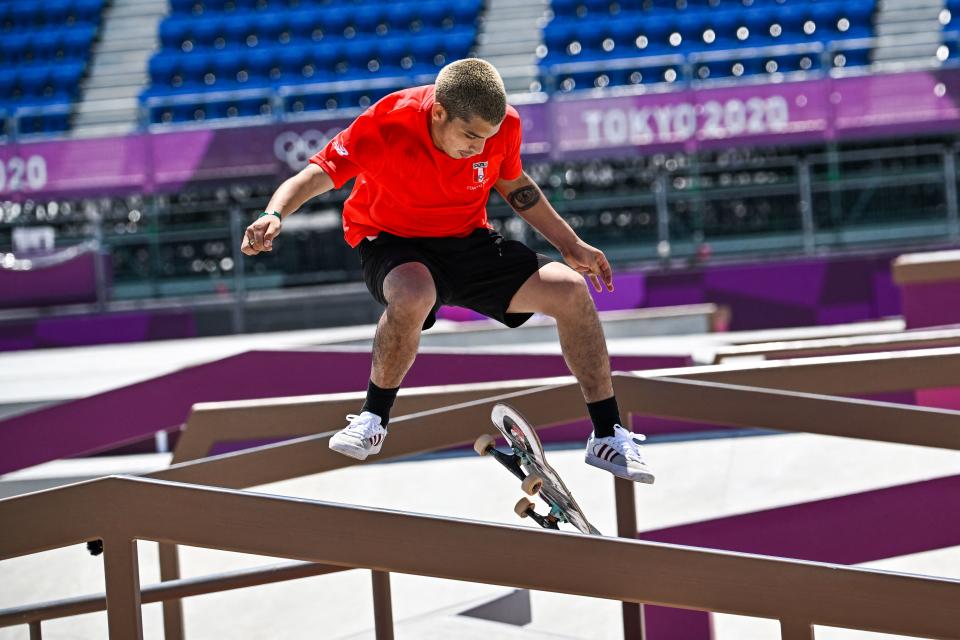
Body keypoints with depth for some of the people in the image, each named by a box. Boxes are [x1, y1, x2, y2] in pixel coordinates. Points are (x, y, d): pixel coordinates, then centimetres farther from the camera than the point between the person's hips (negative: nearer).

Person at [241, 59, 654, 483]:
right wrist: (274, 214, -48)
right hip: (393, 244, -4)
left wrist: (570, 245, 9)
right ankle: (372, 420, -14)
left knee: (570, 289, -14)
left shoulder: (504, 124, -15)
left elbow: (513, 185, 7)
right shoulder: (386, 125, -27)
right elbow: (316, 175, -27)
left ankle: (608, 438, 2)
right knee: (413, 296, -40)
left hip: (468, 242, 4)